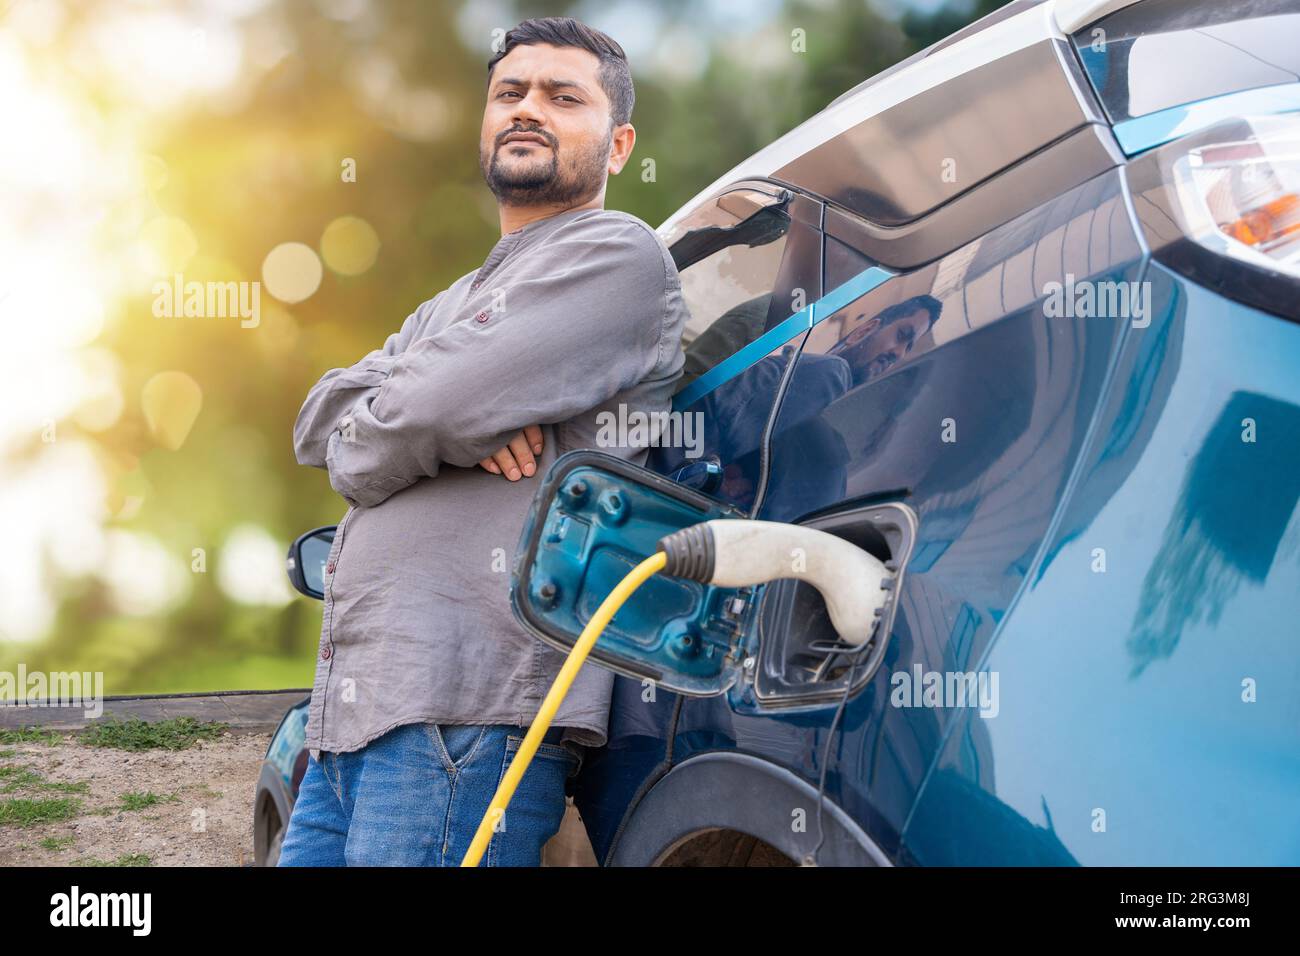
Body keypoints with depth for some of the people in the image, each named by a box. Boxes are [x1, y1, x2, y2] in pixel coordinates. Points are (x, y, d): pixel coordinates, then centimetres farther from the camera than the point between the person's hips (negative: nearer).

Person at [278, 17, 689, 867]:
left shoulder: (616, 255, 0)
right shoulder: (449, 307, 29)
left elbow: (423, 411, -12)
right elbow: (320, 420, 13)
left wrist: (366, 443, 10)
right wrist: (460, 430, -6)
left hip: (471, 709, -8)